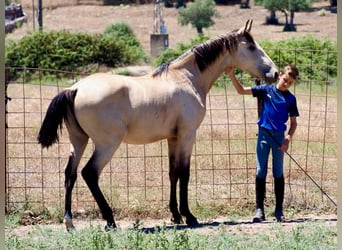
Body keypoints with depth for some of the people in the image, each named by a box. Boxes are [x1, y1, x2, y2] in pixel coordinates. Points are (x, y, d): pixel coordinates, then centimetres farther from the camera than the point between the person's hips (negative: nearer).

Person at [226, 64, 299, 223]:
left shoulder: (290, 99, 1)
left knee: (278, 173, 7)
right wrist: (231, 75, -15)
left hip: (279, 136, 0)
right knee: (261, 172, 0)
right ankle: (259, 210, 3)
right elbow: (241, 90, -2)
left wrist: (288, 139, -11)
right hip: (263, 134, 0)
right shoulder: (266, 90, 0)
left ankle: (279, 210, 13)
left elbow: (293, 123, 4)